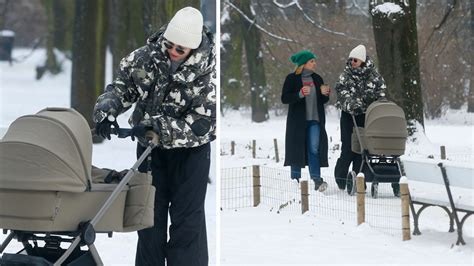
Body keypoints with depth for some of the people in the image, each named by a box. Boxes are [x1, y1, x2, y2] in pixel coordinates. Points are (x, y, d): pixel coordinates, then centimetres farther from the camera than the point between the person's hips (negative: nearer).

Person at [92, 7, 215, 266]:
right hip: (150, 145, 3)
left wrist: (158, 126, -36)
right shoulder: (147, 56, -13)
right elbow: (121, 86, -1)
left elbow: (200, 122, -27)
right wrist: (106, 111, -22)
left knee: (187, 216, -2)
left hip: (190, 148, -3)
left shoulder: (208, 70, -23)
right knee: (150, 212, 9)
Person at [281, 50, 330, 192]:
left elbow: (323, 101, 19)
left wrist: (325, 93, -4)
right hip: (297, 121, -3)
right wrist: (300, 94, -22)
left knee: (314, 149, -4)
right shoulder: (292, 78, -2)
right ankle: (295, 180, 8)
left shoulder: (317, 78, 13)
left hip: (315, 120, 3)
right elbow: (284, 98, -9)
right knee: (297, 148, 1)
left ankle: (317, 179, -8)